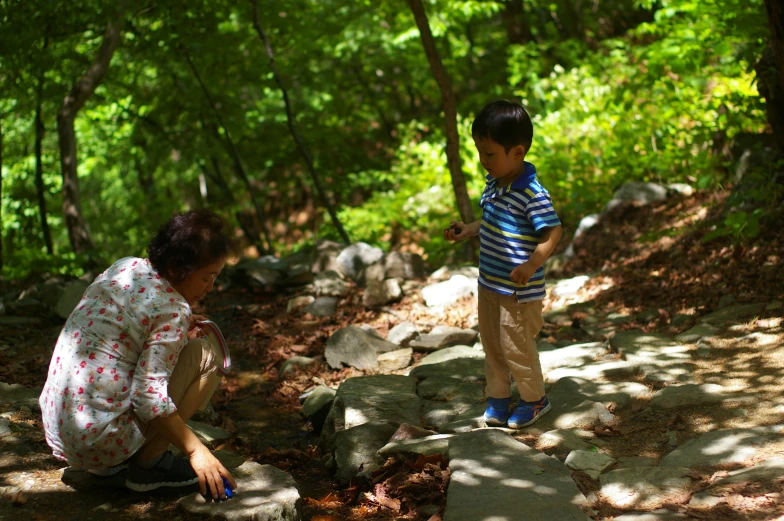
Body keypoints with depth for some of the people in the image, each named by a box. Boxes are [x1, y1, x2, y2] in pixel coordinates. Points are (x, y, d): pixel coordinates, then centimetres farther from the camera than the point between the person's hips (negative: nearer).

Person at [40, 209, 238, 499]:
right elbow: (149, 397, -20)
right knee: (207, 355, -1)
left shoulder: (124, 267, 7)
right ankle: (148, 463, 2)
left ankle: (109, 463, 18)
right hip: (100, 440, -8)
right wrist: (195, 451, -12)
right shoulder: (173, 310, -15)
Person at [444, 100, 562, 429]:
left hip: (518, 291, -8)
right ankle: (498, 398, 33)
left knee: (516, 346, 4)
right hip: (489, 282, 8)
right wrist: (468, 230, 12)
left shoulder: (532, 193, -23)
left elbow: (552, 232, -25)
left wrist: (531, 265, -36)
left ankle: (535, 399, 25)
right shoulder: (493, 185, 3)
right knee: (491, 344, 17)